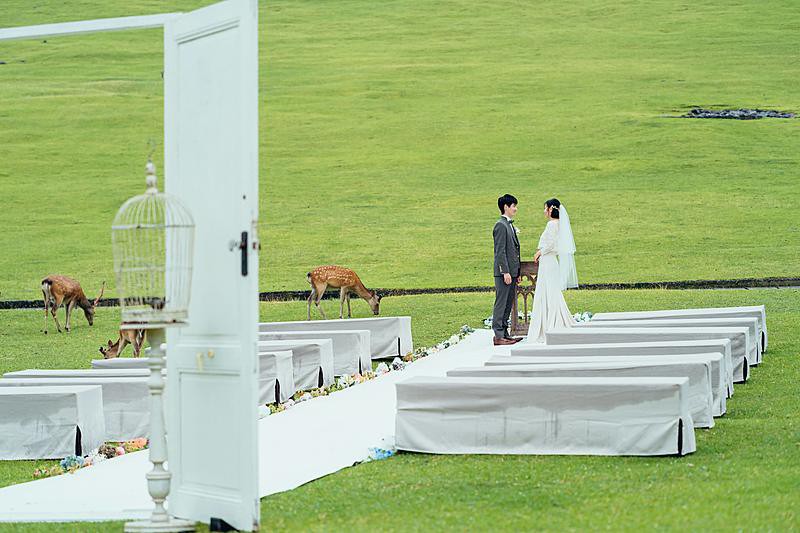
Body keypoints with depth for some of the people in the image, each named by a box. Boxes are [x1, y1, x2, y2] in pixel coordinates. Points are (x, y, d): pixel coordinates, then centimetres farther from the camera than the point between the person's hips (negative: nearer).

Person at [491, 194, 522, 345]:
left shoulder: (510, 225, 18)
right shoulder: (501, 225, -12)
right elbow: (500, 252, -17)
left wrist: (517, 273, 20)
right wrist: (505, 272, -21)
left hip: (512, 272, 10)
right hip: (504, 272, -10)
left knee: (508, 304, 11)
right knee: (501, 303, -8)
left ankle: (505, 333, 16)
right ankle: (498, 335, -8)